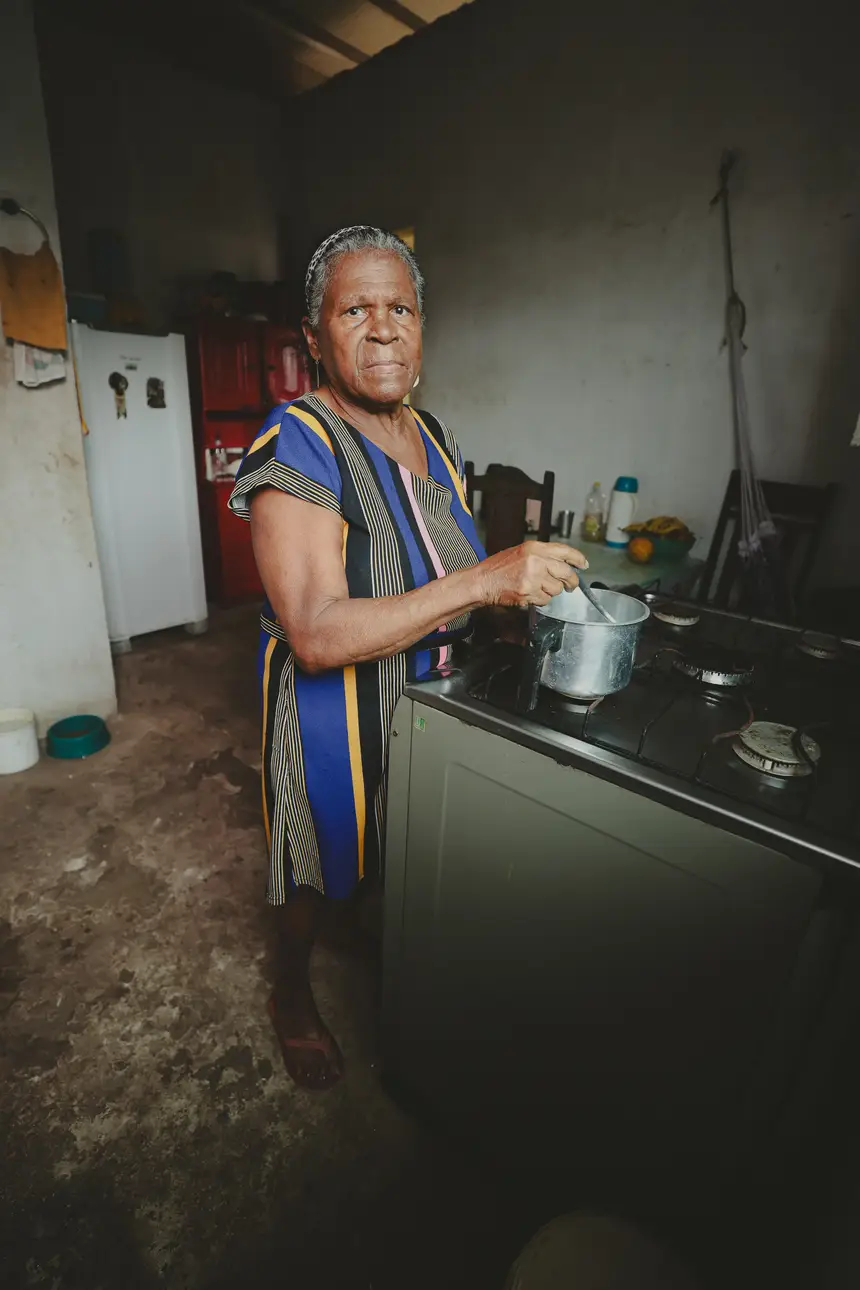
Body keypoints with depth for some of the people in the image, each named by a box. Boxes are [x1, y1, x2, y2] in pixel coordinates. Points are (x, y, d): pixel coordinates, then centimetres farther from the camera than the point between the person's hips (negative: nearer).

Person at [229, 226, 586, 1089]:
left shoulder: (429, 433, 2)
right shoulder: (297, 447, -23)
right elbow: (316, 635, -33)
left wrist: (524, 584, 1)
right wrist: (483, 581, -37)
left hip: (426, 698, 7)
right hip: (331, 710, -6)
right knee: (318, 871, 18)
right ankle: (291, 1001, 51)